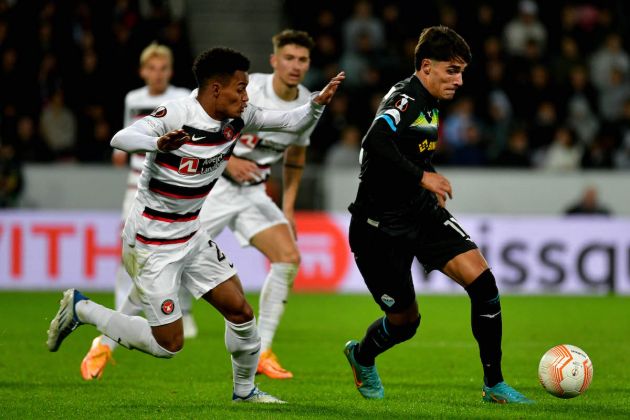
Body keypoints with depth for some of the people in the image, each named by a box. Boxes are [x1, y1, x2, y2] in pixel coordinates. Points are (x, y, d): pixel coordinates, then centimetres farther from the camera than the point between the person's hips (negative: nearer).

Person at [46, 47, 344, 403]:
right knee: (168, 344, -4)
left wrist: (318, 103, -17)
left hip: (191, 236, 7)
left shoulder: (237, 118, -3)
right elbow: (120, 139, -36)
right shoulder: (177, 114, -24)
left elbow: (292, 123, 4)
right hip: (152, 245, -7)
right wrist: (159, 144, -57)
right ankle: (81, 309, 12)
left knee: (240, 311, 5)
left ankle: (245, 390, 27)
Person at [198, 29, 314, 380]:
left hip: (254, 194, 5)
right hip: (211, 187, -5)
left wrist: (288, 208, 12)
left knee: (289, 258, -14)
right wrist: (227, 161, -25)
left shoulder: (307, 106, 0)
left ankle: (261, 353, -7)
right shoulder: (245, 89, -17)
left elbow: (296, 157, 18)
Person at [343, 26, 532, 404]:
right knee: (406, 320, 4)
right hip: (381, 227, -8)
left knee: (482, 280, -13)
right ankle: (362, 356, 41)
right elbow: (376, 143, -39)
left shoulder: (429, 104, 10)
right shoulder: (404, 99, -19)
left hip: (422, 213, 8)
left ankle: (494, 384, -5)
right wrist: (422, 176, -36)